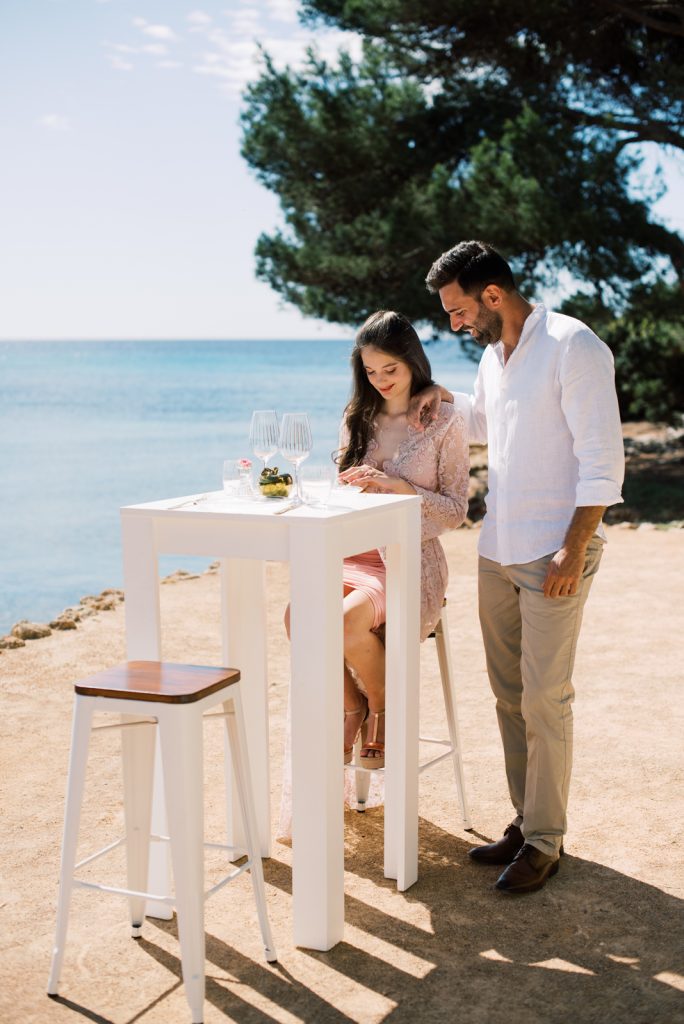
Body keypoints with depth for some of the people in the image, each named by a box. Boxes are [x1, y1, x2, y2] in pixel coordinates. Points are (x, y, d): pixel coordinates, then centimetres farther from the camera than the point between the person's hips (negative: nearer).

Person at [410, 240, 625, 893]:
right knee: (509, 694, 12)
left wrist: (574, 549, -20)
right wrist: (442, 399, 14)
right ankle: (525, 819, 24)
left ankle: (544, 841, 9)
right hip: (497, 550, 8)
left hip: (553, 554, -8)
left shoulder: (574, 348, -12)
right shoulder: (494, 355, 14)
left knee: (544, 699, -3)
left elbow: (602, 459, -15)